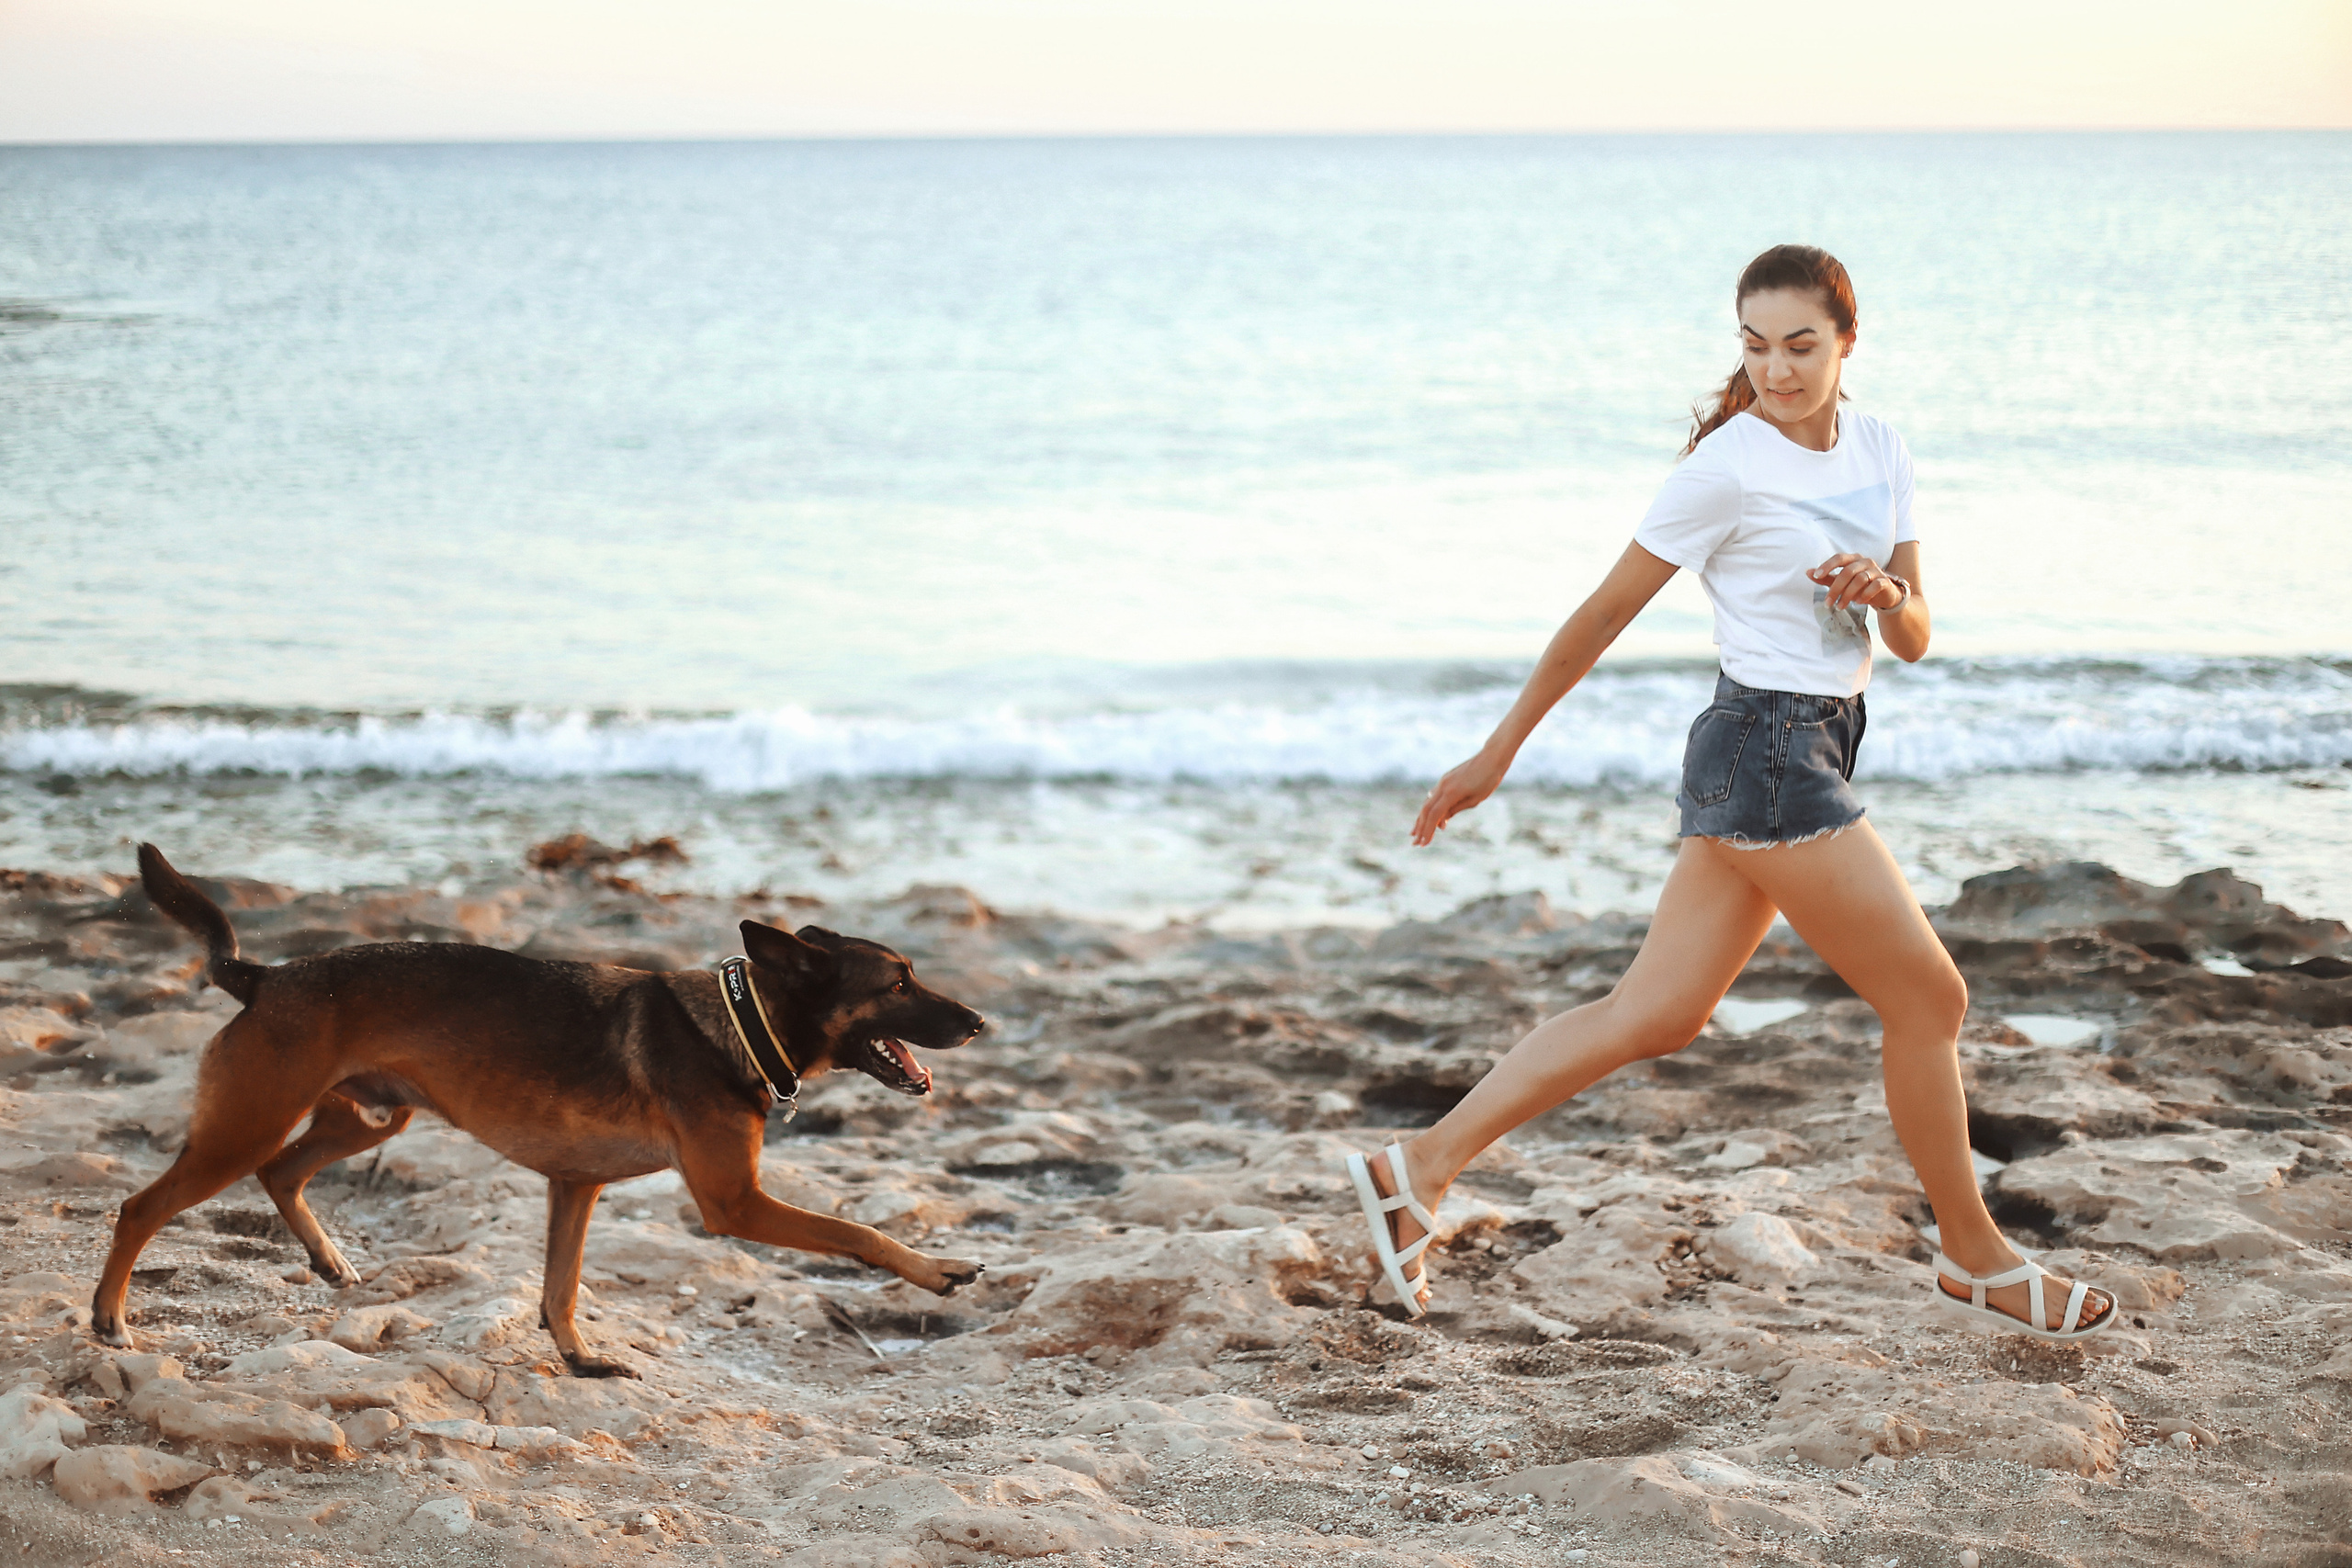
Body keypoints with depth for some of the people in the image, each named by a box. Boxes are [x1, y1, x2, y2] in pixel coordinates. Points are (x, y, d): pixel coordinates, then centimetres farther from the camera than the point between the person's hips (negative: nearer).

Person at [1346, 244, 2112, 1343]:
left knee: (1656, 1015, 7)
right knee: (1928, 998, -1)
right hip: (1765, 750, -8)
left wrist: (1887, 592, -14)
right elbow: (1605, 612, -6)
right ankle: (1977, 1261, 15)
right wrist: (1498, 754, -3)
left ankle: (1421, 1167, 11)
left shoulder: (1879, 451, 10)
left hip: (1815, 753, 8)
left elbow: (1914, 643, 10)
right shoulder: (1728, 463, -12)